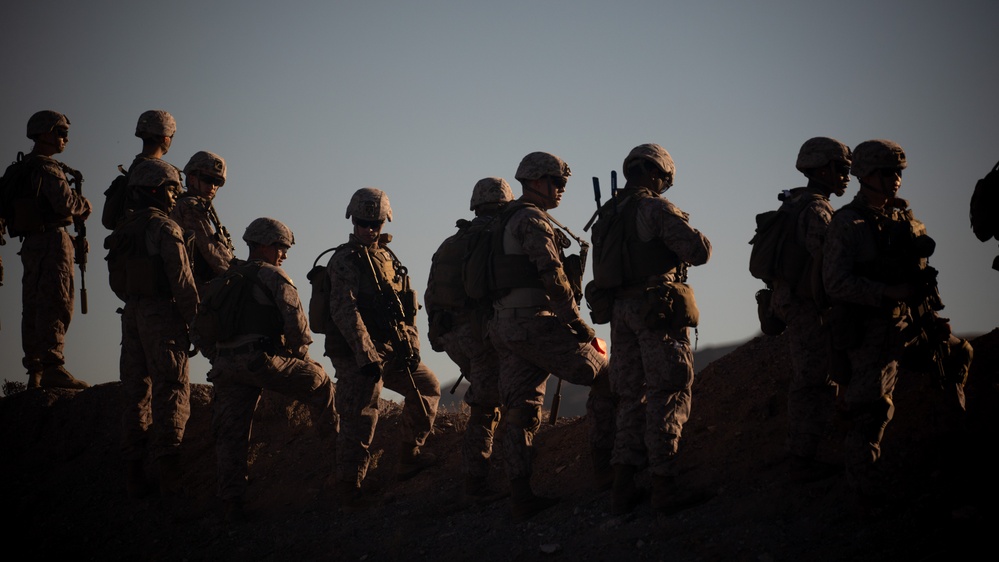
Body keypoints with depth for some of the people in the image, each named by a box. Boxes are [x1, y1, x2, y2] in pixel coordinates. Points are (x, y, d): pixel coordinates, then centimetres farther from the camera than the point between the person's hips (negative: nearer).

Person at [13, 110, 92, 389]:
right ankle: (52, 367, -20)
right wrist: (84, 205, -1)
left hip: (31, 242, 10)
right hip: (52, 241, -10)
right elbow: (63, 201, -23)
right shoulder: (46, 167, -11)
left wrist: (72, 239, 20)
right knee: (56, 304, -13)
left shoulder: (24, 169, 20)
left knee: (34, 309, 9)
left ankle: (35, 373, 13)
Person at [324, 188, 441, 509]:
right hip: (358, 353, -8)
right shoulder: (345, 260, -10)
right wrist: (366, 355, -25)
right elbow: (344, 310, -19)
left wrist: (412, 347, 3)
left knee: (427, 386, 18)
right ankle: (350, 490, -4)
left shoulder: (388, 259, 15)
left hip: (390, 350, 9)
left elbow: (406, 307, 17)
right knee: (360, 419, -10)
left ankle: (410, 458, 25)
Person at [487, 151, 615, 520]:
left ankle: (520, 497, 2)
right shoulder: (533, 220, -9)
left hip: (505, 327, 10)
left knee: (520, 412, 6)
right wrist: (578, 324, -13)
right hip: (535, 323, -10)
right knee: (604, 376, 1)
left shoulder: (507, 222, 22)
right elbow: (553, 277, -17)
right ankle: (605, 463, 2)